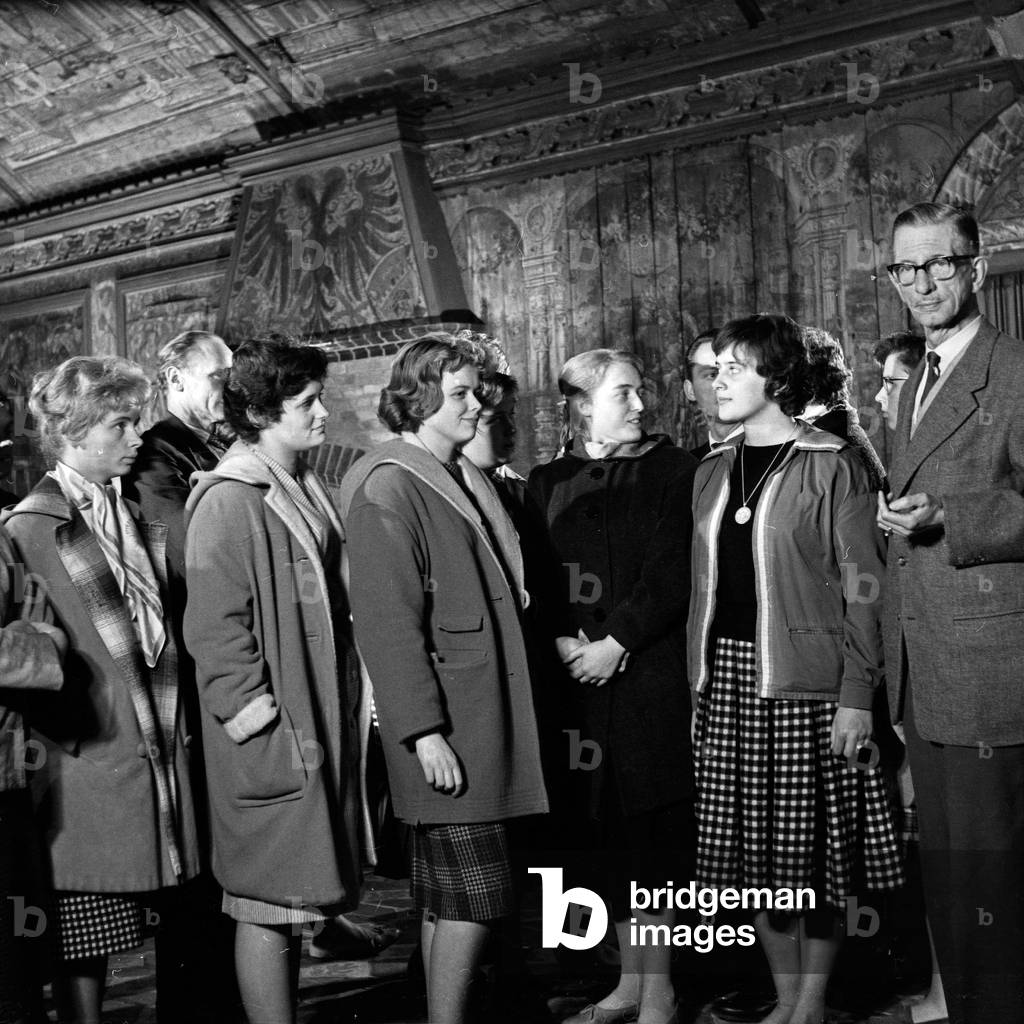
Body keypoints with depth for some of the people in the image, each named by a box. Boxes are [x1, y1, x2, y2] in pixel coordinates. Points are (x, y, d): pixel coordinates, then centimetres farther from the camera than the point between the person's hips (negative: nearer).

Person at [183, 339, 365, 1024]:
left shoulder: (308, 490, 14)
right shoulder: (230, 499, -14)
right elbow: (215, 626, -18)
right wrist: (257, 716, -19)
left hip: (322, 718, 9)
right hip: (273, 735, -9)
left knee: (295, 899, 16)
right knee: (271, 903, 0)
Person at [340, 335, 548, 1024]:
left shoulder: (464, 481, 17)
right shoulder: (389, 489, -11)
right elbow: (389, 622, -17)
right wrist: (424, 731, -20)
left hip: (487, 718, 9)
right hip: (447, 727, -9)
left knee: (449, 897, 14)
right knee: (473, 892, -7)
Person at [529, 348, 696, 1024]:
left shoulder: (673, 472, 0)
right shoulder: (548, 484, 10)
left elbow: (669, 577, -7)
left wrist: (615, 643, -13)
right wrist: (561, 641, -9)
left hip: (652, 675, -3)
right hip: (580, 682, 3)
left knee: (653, 832, 0)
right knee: (613, 831, 10)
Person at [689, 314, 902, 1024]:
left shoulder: (832, 468, -4)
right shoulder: (712, 473, 13)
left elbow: (862, 589, -7)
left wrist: (857, 694, -13)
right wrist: (698, 683, 9)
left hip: (805, 682, -5)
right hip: (726, 679, 5)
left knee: (816, 851, 3)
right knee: (756, 854, 9)